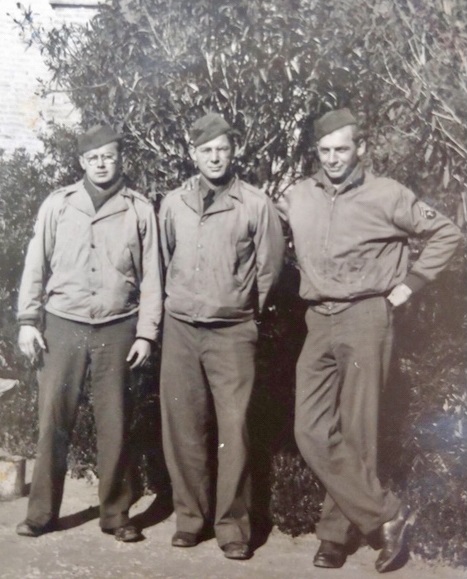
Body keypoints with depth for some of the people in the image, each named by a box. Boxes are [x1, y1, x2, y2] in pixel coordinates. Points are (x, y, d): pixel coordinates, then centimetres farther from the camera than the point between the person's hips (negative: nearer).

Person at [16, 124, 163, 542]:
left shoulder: (140, 210, 3)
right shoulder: (58, 204, 5)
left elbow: (151, 276, 3)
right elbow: (36, 266, 6)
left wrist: (146, 333, -2)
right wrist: (28, 321, 0)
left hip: (116, 329, 0)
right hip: (62, 325, 1)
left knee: (114, 424, 5)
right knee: (53, 420, 3)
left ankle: (116, 514, 16)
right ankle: (42, 512, 15)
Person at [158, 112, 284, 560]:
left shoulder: (255, 204, -3)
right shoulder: (172, 204, 6)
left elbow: (269, 267, 4)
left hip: (232, 332, -2)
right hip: (180, 329, 3)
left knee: (233, 428, -3)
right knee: (183, 426, 5)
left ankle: (232, 523, 7)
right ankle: (190, 515, 18)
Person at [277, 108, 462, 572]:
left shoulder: (386, 195, -3)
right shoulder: (297, 198, 7)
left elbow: (446, 234, 4)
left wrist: (409, 284, -1)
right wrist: (305, 282, 9)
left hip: (365, 319, -4)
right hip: (318, 324, 4)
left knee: (354, 431, -1)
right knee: (312, 432, -3)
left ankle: (337, 530, 14)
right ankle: (385, 516, 6)